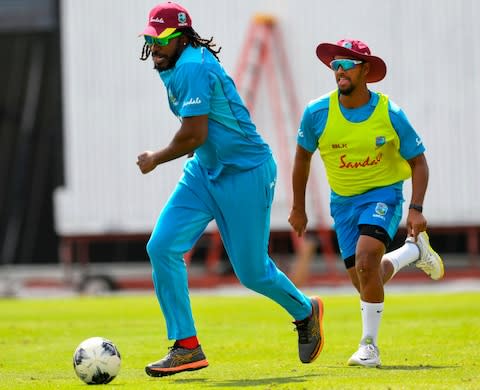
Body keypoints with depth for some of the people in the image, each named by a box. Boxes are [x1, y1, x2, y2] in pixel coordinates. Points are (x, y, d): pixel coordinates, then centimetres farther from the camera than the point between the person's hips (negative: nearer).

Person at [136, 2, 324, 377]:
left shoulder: (192, 67, -22)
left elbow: (193, 135, -25)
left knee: (252, 270, 1)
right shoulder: (176, 67, 7)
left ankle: (305, 311, 32)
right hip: (204, 172, 9)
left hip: (246, 173, -9)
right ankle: (187, 347, -2)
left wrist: (155, 159, -10)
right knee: (162, 247, -6)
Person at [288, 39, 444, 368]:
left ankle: (369, 346, -13)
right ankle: (415, 250, 36)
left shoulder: (390, 113, -15)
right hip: (343, 201, 4)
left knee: (365, 259, -27)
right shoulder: (317, 113, -11)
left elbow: (418, 161, -5)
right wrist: (298, 208, 12)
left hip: (383, 194, -4)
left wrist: (416, 210, -17)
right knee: (363, 280, 4)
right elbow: (303, 156, 7)